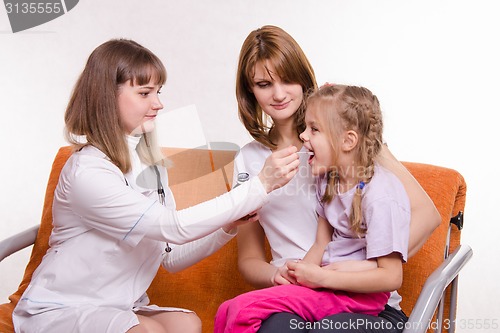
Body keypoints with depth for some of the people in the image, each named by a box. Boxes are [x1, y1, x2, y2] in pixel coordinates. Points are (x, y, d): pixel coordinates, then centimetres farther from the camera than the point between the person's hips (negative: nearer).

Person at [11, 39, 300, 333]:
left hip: (119, 307, 7)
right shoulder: (88, 172, -22)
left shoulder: (151, 165, 4)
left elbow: (171, 258, 4)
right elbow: (174, 227, -28)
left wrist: (227, 227, -12)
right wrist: (261, 185, -28)